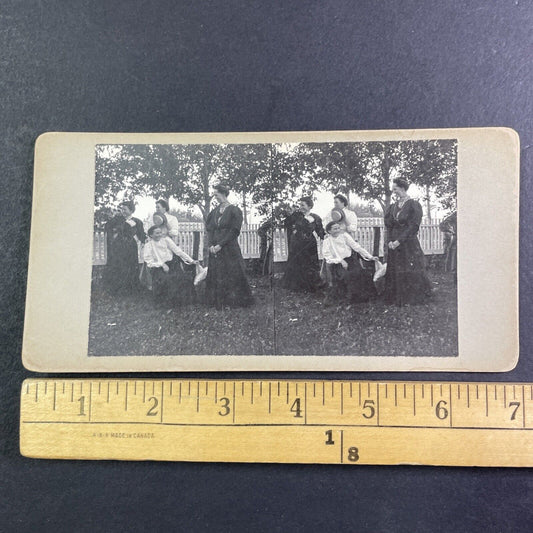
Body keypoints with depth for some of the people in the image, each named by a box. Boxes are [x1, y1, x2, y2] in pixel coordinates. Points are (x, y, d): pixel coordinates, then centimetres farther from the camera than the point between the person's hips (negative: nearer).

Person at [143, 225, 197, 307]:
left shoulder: (166, 240, 5)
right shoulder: (148, 245, 1)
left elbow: (178, 251, 1)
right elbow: (149, 261, -5)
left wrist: (191, 261, -5)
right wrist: (162, 264, -20)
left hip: (172, 264, 2)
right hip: (158, 267, -2)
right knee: (165, 278, -31)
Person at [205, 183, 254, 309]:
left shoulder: (234, 210, -5)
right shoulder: (215, 211, 13)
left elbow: (234, 231, -12)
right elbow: (209, 229, 11)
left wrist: (220, 245, -16)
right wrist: (211, 245, -5)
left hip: (230, 250, -6)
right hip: (215, 250, 6)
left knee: (231, 277, -4)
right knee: (216, 278, 6)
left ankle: (233, 303, 6)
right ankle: (217, 303, 15)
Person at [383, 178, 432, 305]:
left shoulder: (414, 205, -6)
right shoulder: (393, 206, 12)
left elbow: (413, 226, -13)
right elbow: (388, 224, 10)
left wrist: (399, 240, -17)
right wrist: (390, 241, -5)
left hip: (409, 244, -6)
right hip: (394, 244, 6)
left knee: (410, 270, -2)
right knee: (395, 271, 6)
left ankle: (413, 298, 8)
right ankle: (397, 298, 14)